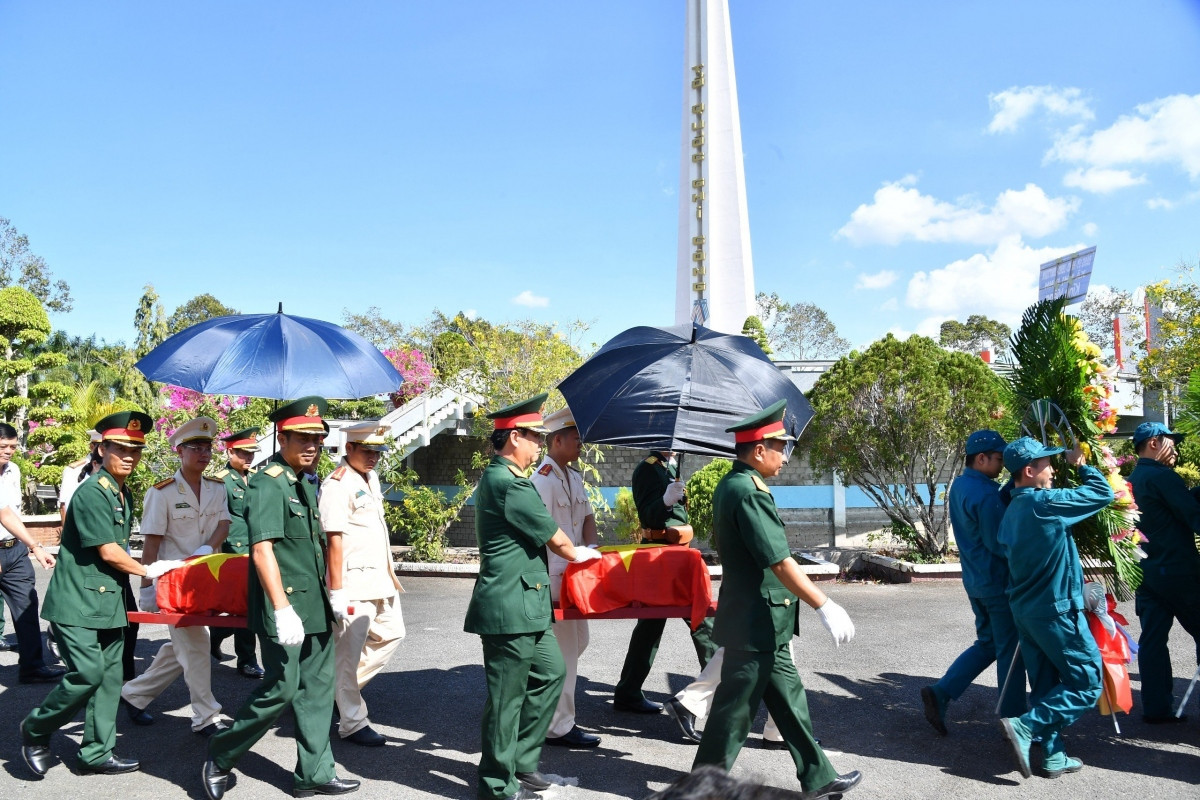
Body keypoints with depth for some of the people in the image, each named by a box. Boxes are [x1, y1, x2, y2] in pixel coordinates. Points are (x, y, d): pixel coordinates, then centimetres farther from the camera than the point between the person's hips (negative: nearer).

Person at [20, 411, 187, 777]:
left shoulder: (124, 494, 11)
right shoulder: (92, 492, -16)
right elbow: (109, 552, -17)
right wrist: (149, 571, -5)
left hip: (108, 600, 9)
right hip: (77, 601, -9)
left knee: (109, 675, 9)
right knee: (88, 672, -12)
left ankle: (97, 753, 19)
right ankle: (35, 729, 13)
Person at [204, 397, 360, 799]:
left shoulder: (305, 483, 12)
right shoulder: (268, 483, -15)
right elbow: (262, 550, -23)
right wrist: (282, 609, -28)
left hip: (315, 607, 9)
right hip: (285, 607, -9)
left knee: (317, 689, 12)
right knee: (281, 690, -2)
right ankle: (219, 759, 19)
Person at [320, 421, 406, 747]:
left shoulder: (371, 478, 12)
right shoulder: (338, 484, -15)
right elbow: (334, 539, -19)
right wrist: (336, 592, -21)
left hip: (380, 579, 10)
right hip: (354, 583, -9)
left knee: (391, 634, 19)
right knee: (348, 652, 2)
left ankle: (341, 687, 31)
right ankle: (352, 723, 13)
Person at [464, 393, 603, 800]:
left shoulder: (499, 477, 12)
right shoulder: (508, 484, -21)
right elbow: (555, 538, -12)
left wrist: (572, 550, 13)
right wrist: (578, 553, 7)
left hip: (526, 605, 11)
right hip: (511, 607, -11)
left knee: (551, 672, 20)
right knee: (507, 695, 3)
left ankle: (521, 760, 31)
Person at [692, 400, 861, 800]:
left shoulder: (730, 485, 9)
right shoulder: (749, 492, -23)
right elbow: (780, 561, -26)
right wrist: (825, 607, -23)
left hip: (762, 624, 10)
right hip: (756, 624, -10)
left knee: (789, 699, 18)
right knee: (735, 710, 3)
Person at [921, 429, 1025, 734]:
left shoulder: (958, 486, 7)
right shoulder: (986, 495, -23)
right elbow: (1000, 544, -22)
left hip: (975, 579, 9)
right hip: (998, 581, -9)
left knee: (987, 643, 19)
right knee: (1011, 650, 5)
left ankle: (941, 692, 13)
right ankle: (1014, 720, 17)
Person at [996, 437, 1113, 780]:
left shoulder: (1011, 511, 8)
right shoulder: (1045, 503, -18)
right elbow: (1103, 493, -7)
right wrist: (1081, 464, 7)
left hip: (1025, 608, 9)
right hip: (1056, 610, -8)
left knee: (1045, 686, 14)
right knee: (1087, 684, 2)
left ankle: (1053, 757, 18)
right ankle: (1025, 727, -6)